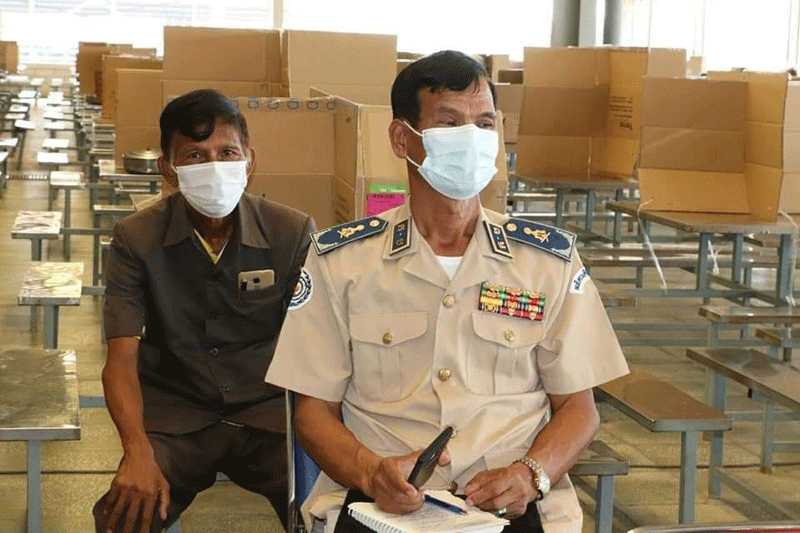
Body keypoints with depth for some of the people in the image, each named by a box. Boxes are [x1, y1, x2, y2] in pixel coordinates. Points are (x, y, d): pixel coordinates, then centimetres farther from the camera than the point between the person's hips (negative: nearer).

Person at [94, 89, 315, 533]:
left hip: (268, 410, 0)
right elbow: (121, 361, -9)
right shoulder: (136, 239, -4)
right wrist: (138, 453, -27)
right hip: (174, 416, 0)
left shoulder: (293, 233, -4)